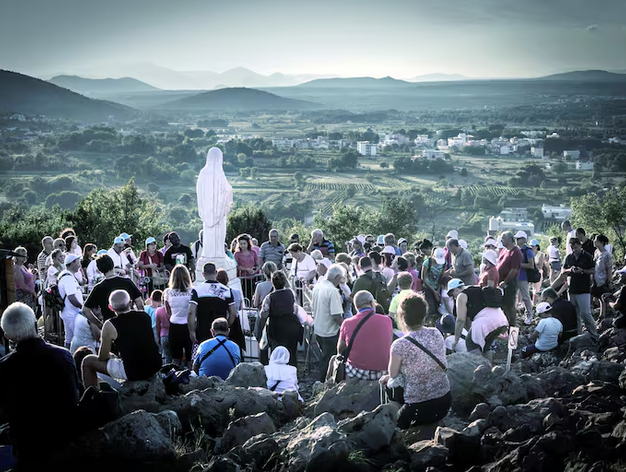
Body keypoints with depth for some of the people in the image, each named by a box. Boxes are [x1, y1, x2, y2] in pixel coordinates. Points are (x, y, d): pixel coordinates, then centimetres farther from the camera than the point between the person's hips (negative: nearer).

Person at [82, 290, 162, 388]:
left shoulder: (110, 325, -8)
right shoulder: (145, 316, 5)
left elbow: (102, 357, -1)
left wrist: (110, 356, 21)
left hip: (132, 372, -5)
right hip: (155, 367, 5)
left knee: (87, 361, 13)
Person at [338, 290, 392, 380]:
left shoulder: (347, 323, -10)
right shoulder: (387, 320, -7)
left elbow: (340, 350, 4)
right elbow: (389, 344, 9)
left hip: (355, 373, -2)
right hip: (381, 373, 2)